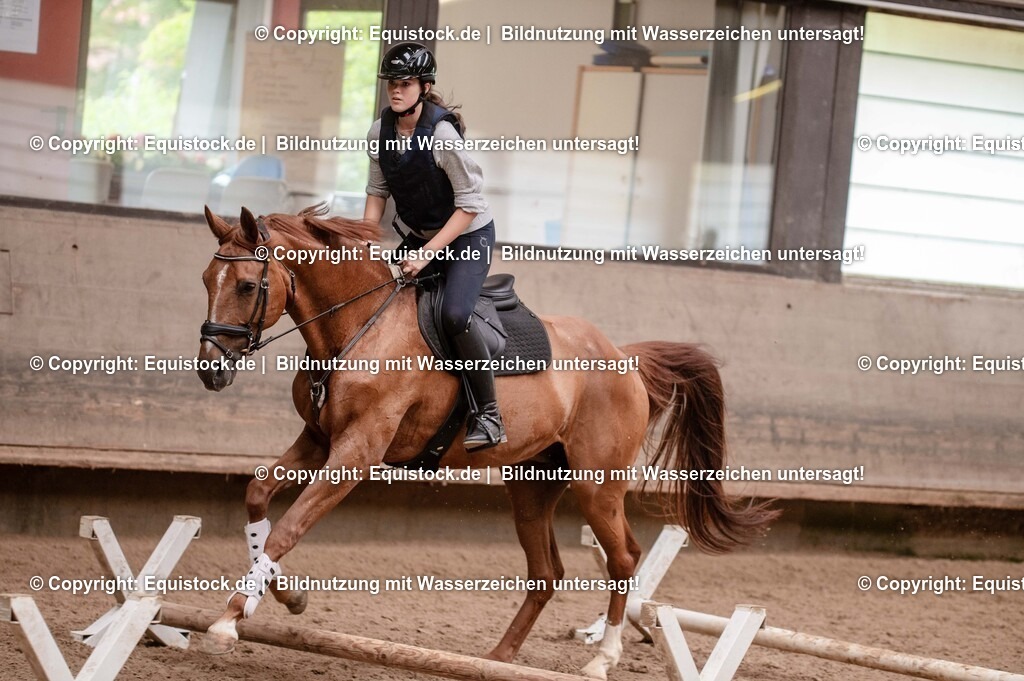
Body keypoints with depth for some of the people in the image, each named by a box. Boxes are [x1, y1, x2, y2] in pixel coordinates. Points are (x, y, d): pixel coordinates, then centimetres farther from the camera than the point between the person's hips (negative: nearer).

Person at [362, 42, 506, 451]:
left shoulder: (443, 135, -25)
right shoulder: (380, 133, -6)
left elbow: (468, 206, -22)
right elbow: (377, 192, 6)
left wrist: (427, 254, -27)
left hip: (468, 237, -7)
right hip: (417, 237, 7)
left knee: (454, 314, -28)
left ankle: (488, 416, -17)